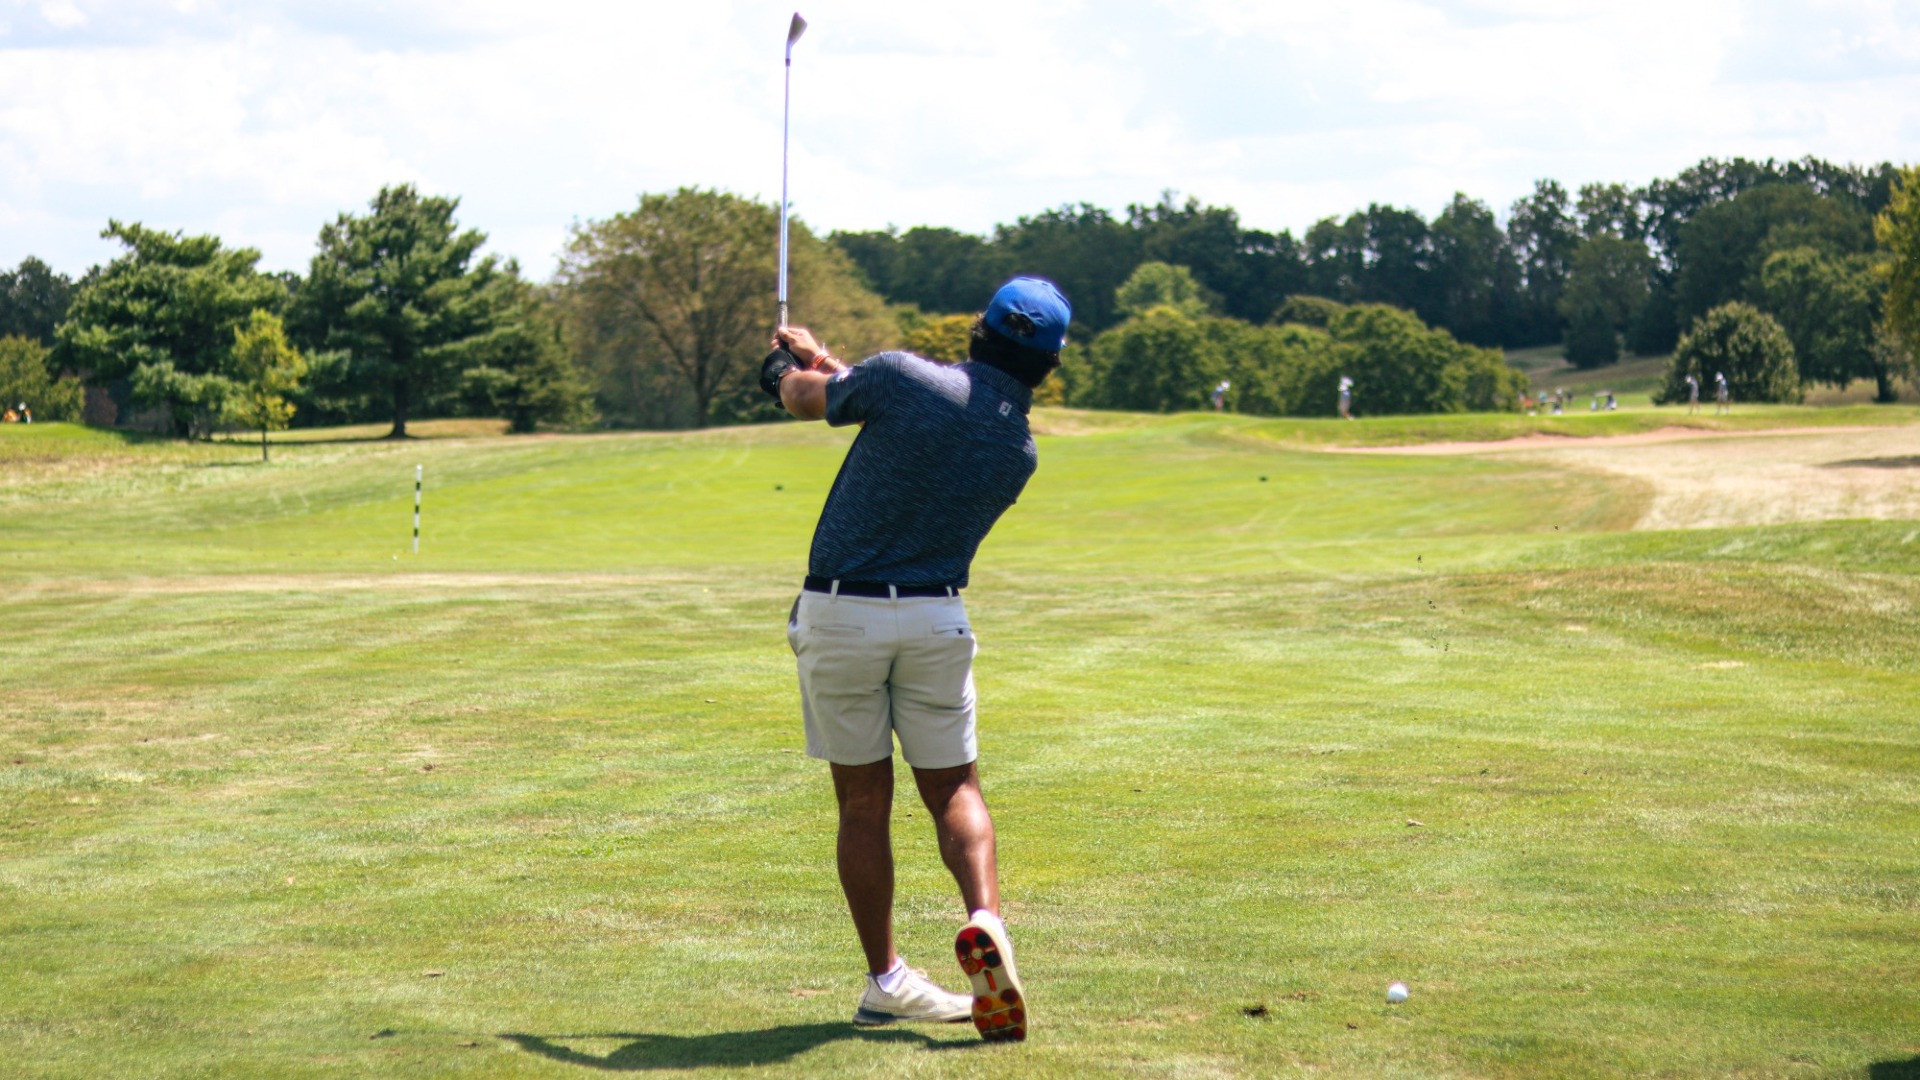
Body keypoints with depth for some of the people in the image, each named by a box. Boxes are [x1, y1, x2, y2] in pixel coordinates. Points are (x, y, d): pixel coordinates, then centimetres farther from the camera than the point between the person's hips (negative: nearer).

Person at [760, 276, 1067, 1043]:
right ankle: (984, 919, -18)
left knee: (862, 802, 7)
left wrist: (794, 361, 31)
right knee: (953, 790, 10)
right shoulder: (1019, 450, 1)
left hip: (838, 613, -1)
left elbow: (804, 398, 6)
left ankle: (884, 980, 9)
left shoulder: (903, 377, -12)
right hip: (935, 620, 1)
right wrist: (827, 360, 28)